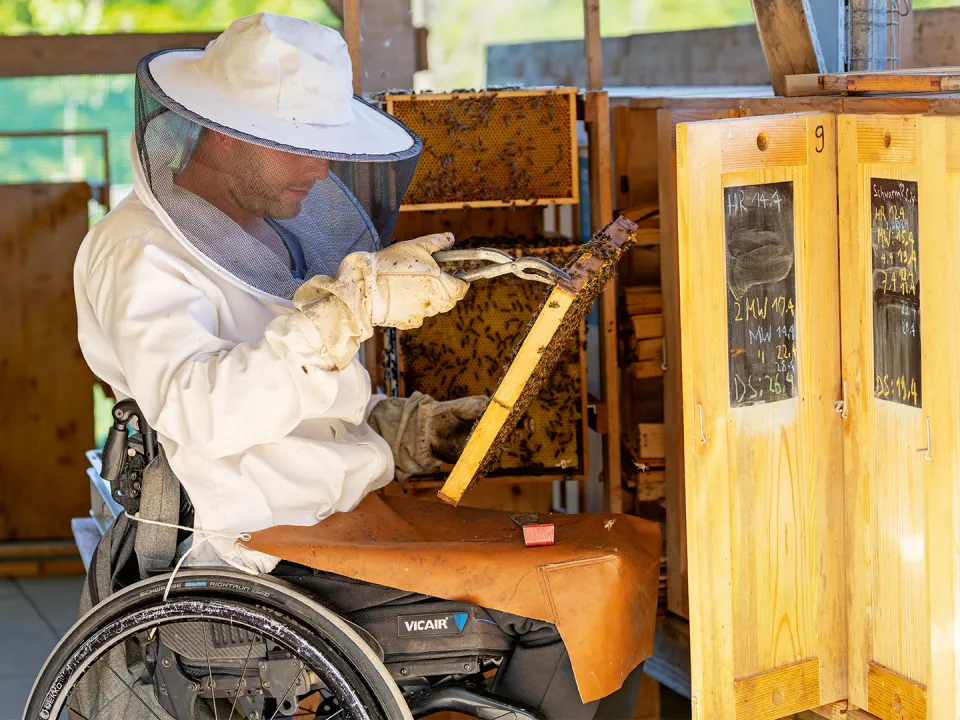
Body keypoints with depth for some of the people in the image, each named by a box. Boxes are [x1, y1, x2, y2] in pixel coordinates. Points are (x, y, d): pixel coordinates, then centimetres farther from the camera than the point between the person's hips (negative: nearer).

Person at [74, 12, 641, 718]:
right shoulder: (138, 255, -13)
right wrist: (356, 305, -37)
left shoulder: (266, 230, 16)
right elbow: (204, 412, -32)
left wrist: (405, 428, 5)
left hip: (358, 502, 9)